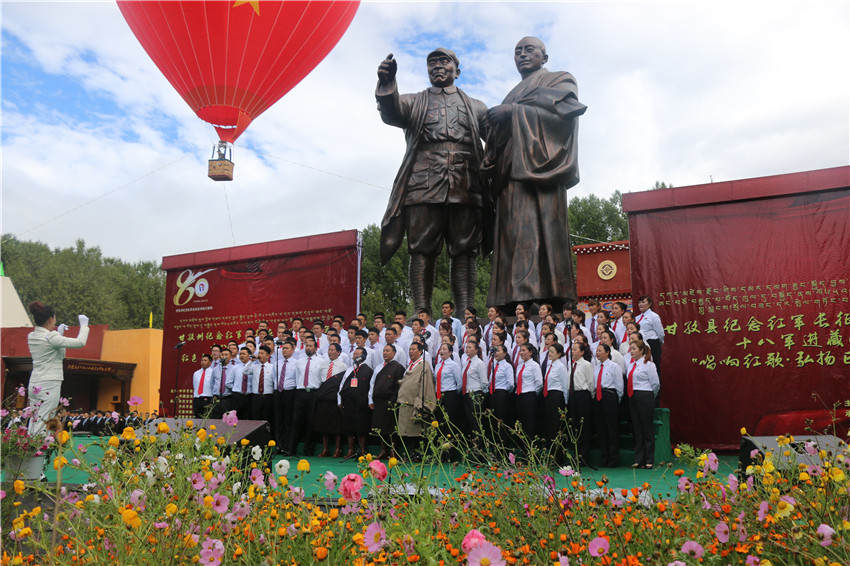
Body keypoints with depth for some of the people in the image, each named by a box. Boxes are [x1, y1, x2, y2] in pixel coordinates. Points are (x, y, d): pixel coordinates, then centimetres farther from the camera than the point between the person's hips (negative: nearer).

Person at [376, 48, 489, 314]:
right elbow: (391, 113, 0)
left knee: (464, 249, -4)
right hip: (424, 181, -1)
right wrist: (386, 84, -21)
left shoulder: (476, 107, 26)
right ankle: (421, 312, -8)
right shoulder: (413, 102, 24)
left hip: (465, 185, 1)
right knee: (422, 248, -7)